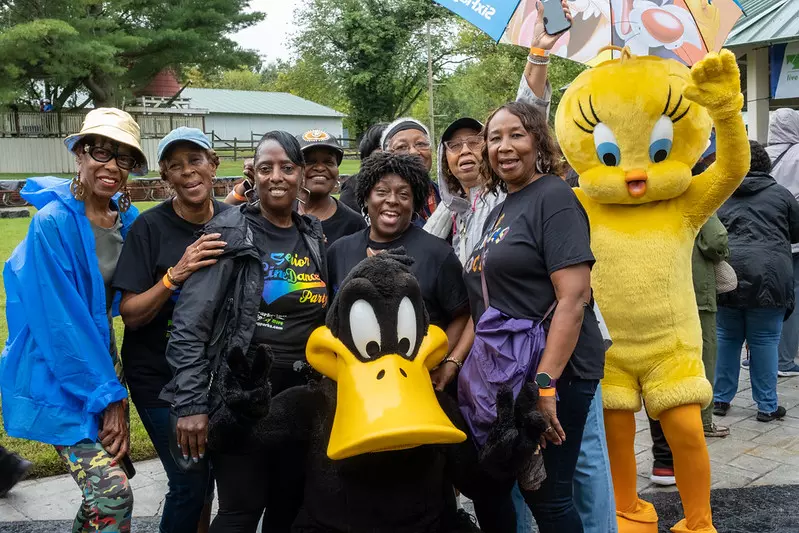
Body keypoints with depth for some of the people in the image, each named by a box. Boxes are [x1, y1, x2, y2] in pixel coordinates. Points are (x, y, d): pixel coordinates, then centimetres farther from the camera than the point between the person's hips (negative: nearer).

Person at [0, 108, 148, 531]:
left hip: (100, 360, 7)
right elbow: (61, 321, -21)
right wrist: (109, 397, -18)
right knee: (113, 493, -12)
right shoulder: (53, 222, -19)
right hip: (58, 377, -7)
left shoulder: (128, 219, 1)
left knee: (116, 472, 16)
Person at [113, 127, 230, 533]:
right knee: (191, 483, -5)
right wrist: (174, 276, -30)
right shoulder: (150, 227, -12)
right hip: (160, 375, -3)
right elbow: (131, 315, -14)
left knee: (208, 470, 12)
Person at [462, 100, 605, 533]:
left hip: (552, 370, -8)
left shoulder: (553, 198, -10)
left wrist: (545, 383, -24)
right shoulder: (499, 211, 15)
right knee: (532, 490, 16)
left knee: (547, 496, 1)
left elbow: (573, 298, -20)